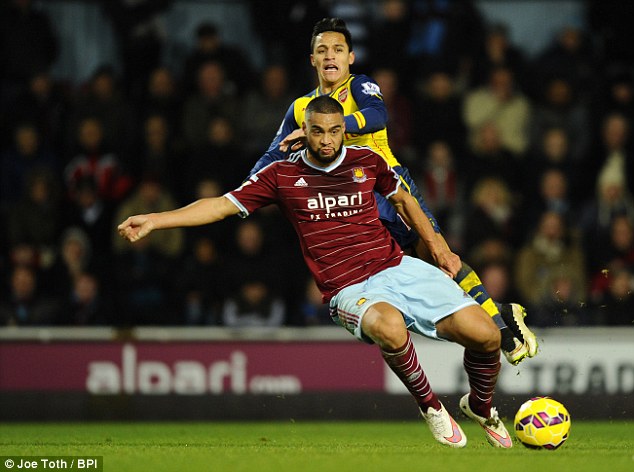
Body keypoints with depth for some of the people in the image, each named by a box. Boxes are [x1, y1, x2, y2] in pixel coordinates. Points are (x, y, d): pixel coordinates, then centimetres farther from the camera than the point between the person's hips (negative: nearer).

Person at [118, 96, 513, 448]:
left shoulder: (368, 161, 9)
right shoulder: (282, 175, 3)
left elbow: (402, 199, 27)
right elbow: (223, 205, 3)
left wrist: (437, 245, 19)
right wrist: (154, 221, -4)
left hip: (400, 268, 3)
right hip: (351, 291, -3)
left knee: (485, 335, -12)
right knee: (389, 325, -41)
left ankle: (481, 407, 23)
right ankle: (430, 407, -13)